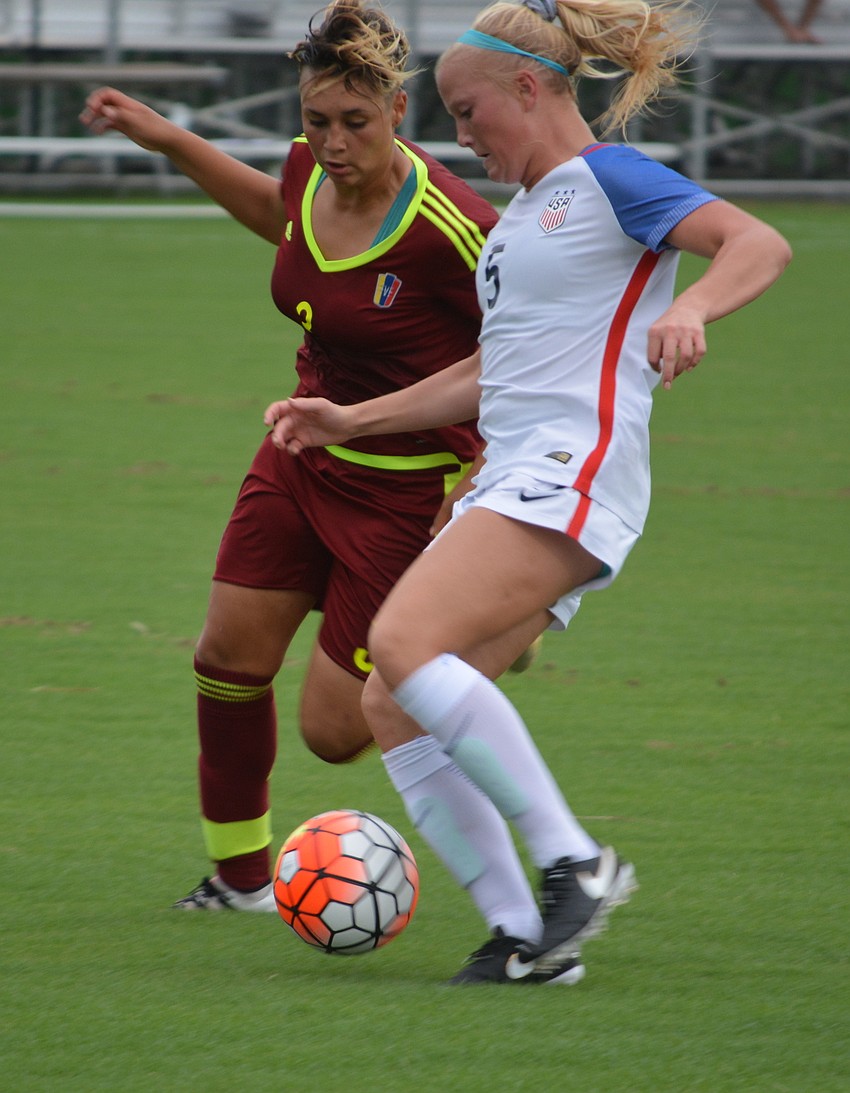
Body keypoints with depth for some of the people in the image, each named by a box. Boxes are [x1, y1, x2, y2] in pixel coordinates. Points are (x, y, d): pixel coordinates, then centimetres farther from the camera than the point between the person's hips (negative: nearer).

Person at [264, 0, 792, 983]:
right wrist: (352, 420, 32)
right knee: (390, 708, -1)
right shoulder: (524, 210, 24)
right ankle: (521, 937, -2)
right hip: (507, 485, 10)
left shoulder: (608, 182, -4)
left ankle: (572, 862, -23)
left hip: (571, 476, -10)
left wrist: (688, 308, -36)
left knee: (404, 644, -27)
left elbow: (760, 244, -17)